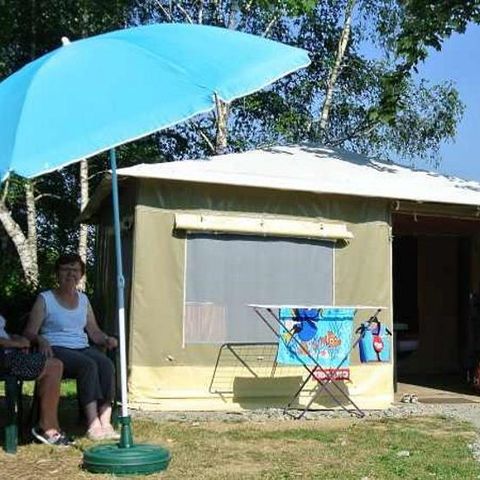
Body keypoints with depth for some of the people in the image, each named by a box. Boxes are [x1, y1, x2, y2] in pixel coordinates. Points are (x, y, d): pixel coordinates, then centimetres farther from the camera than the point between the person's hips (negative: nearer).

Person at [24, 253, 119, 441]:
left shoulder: (83, 299, 20)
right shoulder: (45, 299, 5)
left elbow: (93, 330, 21)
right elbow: (29, 332, -1)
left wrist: (106, 339, -1)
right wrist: (41, 340, -23)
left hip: (83, 348, 5)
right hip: (56, 349, -5)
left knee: (106, 364, -28)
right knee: (88, 365, -34)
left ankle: (105, 424, -33)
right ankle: (93, 425, -37)